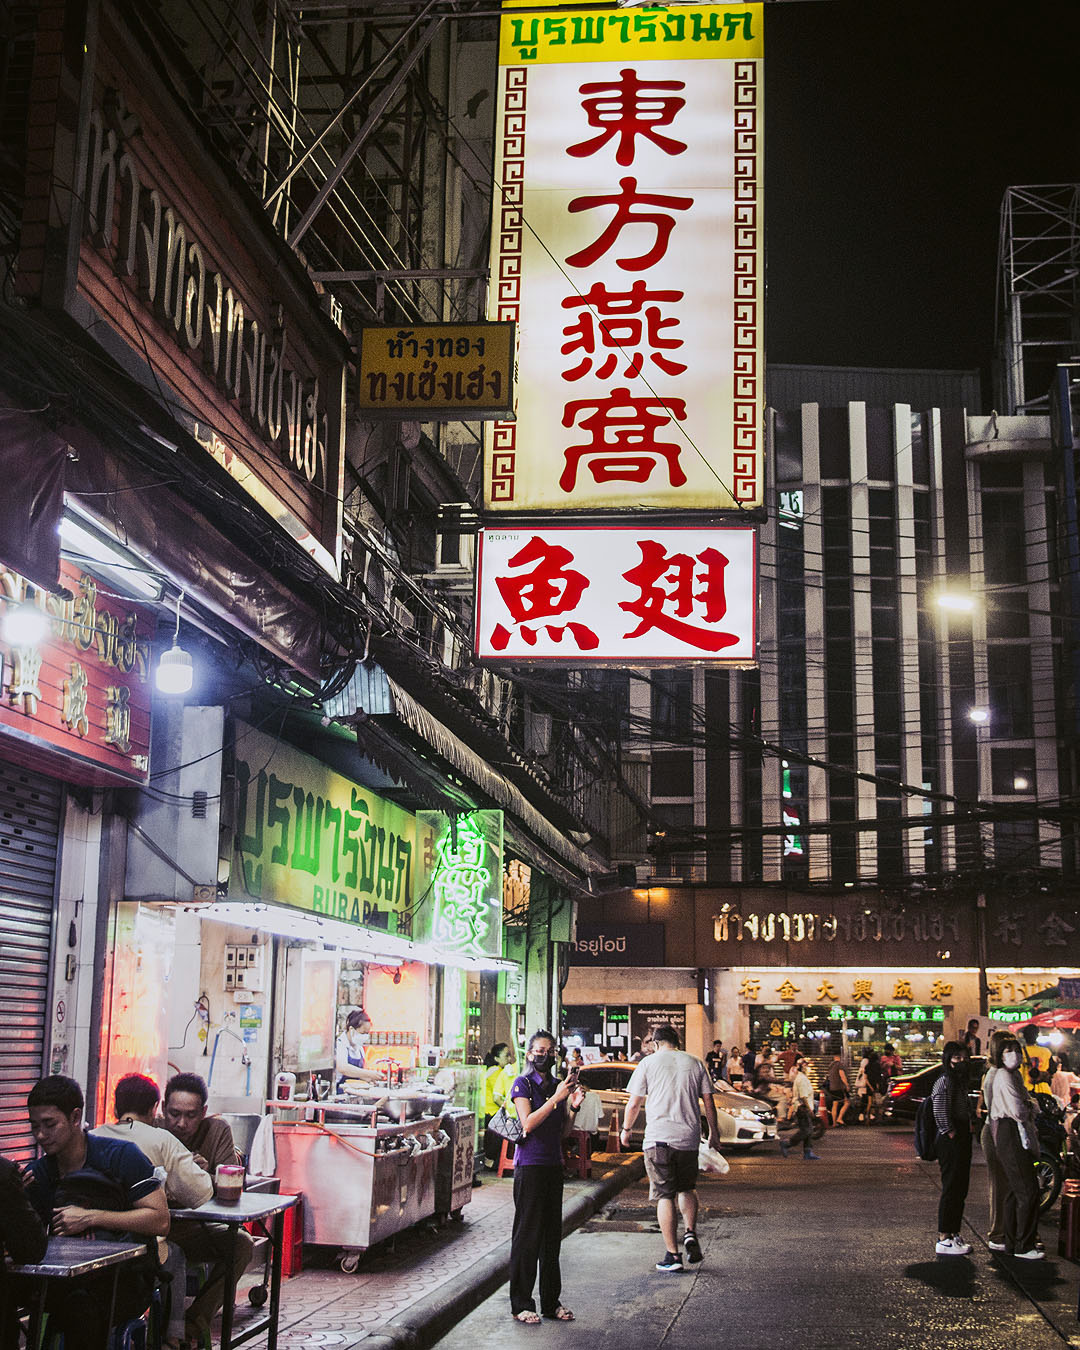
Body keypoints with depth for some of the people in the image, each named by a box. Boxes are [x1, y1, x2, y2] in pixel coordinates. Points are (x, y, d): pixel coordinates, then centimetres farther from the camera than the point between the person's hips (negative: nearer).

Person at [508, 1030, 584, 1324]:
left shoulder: (557, 1086, 13)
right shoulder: (522, 1084, -5)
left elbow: (563, 1133, 14)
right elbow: (528, 1123, -17)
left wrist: (573, 1108, -3)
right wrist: (556, 1099, -21)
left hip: (553, 1165, 6)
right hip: (530, 1165, -6)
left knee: (552, 1233, 10)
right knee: (527, 1234, -3)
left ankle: (551, 1302, 18)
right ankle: (521, 1304, 4)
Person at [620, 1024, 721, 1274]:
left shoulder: (649, 1063, 3)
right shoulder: (695, 1063, 9)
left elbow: (634, 1104, 3)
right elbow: (708, 1103, 9)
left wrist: (626, 1129, 18)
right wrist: (714, 1133, 20)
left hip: (658, 1138, -3)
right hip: (688, 1137, 3)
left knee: (665, 1196, 2)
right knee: (687, 1188, 21)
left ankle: (672, 1255, 0)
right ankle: (690, 1232, 0)